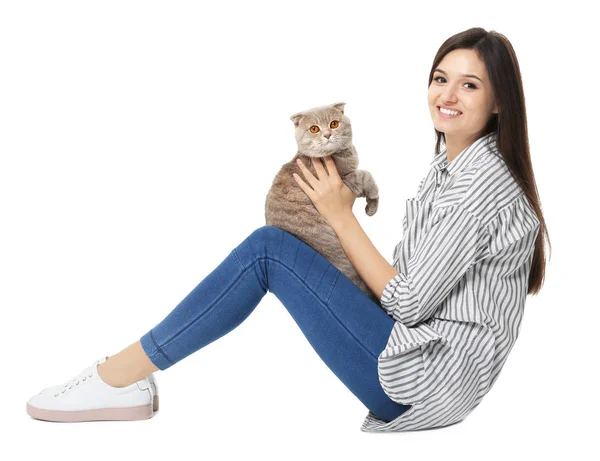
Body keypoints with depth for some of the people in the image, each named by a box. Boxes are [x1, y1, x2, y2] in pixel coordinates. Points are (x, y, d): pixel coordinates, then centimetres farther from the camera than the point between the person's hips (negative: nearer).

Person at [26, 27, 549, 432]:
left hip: (428, 379, -10)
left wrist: (342, 216, -12)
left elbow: (409, 302, -18)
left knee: (269, 248, -17)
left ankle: (123, 373, -8)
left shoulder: (482, 183, -18)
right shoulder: (452, 160, 12)